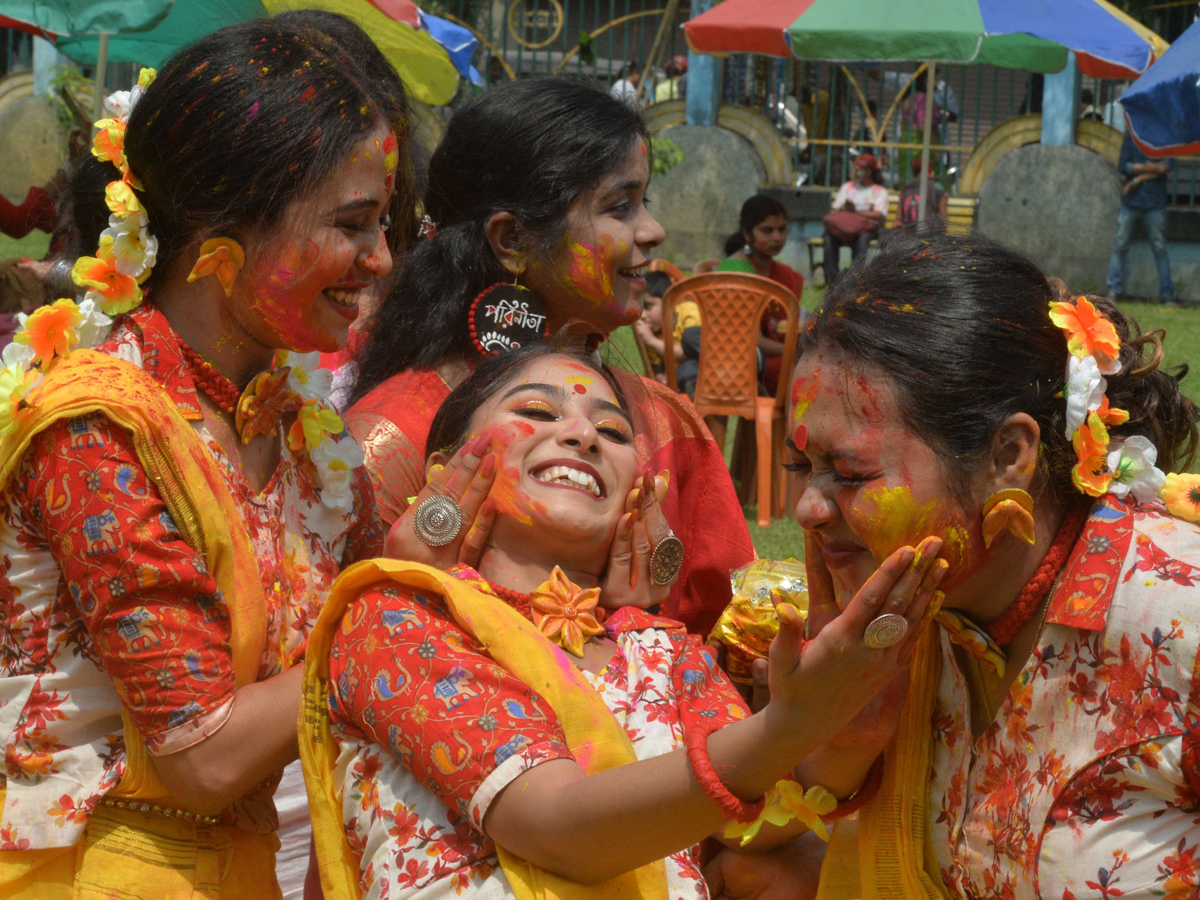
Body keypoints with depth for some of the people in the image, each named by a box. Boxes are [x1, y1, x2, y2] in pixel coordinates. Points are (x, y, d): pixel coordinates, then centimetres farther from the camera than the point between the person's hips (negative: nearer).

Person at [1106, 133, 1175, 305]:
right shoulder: (1129, 140, 9)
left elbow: (1168, 165, -8)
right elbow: (1123, 166, -3)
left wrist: (1138, 179, -10)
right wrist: (1151, 167, -9)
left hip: (1155, 202, -1)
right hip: (1131, 201, 1)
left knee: (1160, 248, -2)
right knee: (1120, 246, -4)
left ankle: (1167, 294, 3)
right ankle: (1113, 290, 1)